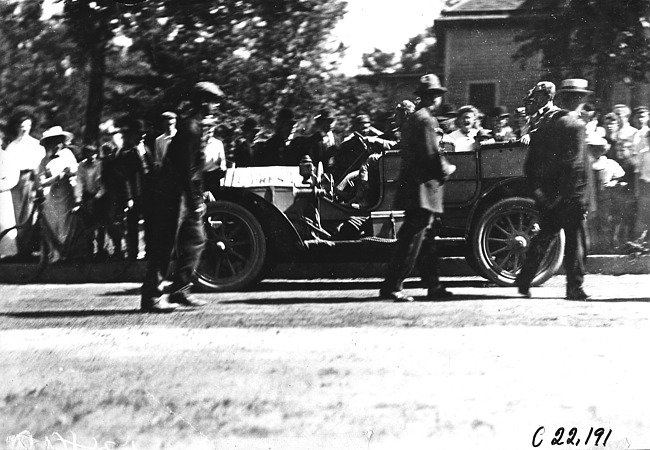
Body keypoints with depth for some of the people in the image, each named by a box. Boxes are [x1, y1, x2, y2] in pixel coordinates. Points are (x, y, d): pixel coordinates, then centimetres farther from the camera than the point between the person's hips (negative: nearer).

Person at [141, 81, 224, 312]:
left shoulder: (197, 128, 14)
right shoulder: (190, 129, -17)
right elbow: (186, 169, -22)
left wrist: (200, 196, 19)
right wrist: (194, 202, -22)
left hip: (187, 194, 10)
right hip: (174, 195, -10)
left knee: (196, 240, 10)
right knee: (165, 245, -7)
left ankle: (179, 291, 14)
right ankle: (151, 297, -4)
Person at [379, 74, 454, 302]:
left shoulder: (412, 118, 16)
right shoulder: (426, 120, -13)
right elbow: (431, 154, -20)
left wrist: (440, 169, 17)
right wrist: (443, 172, -3)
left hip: (410, 185, 10)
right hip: (423, 186, -10)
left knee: (426, 240, 14)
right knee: (412, 239, -10)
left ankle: (433, 286, 19)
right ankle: (392, 286, -12)